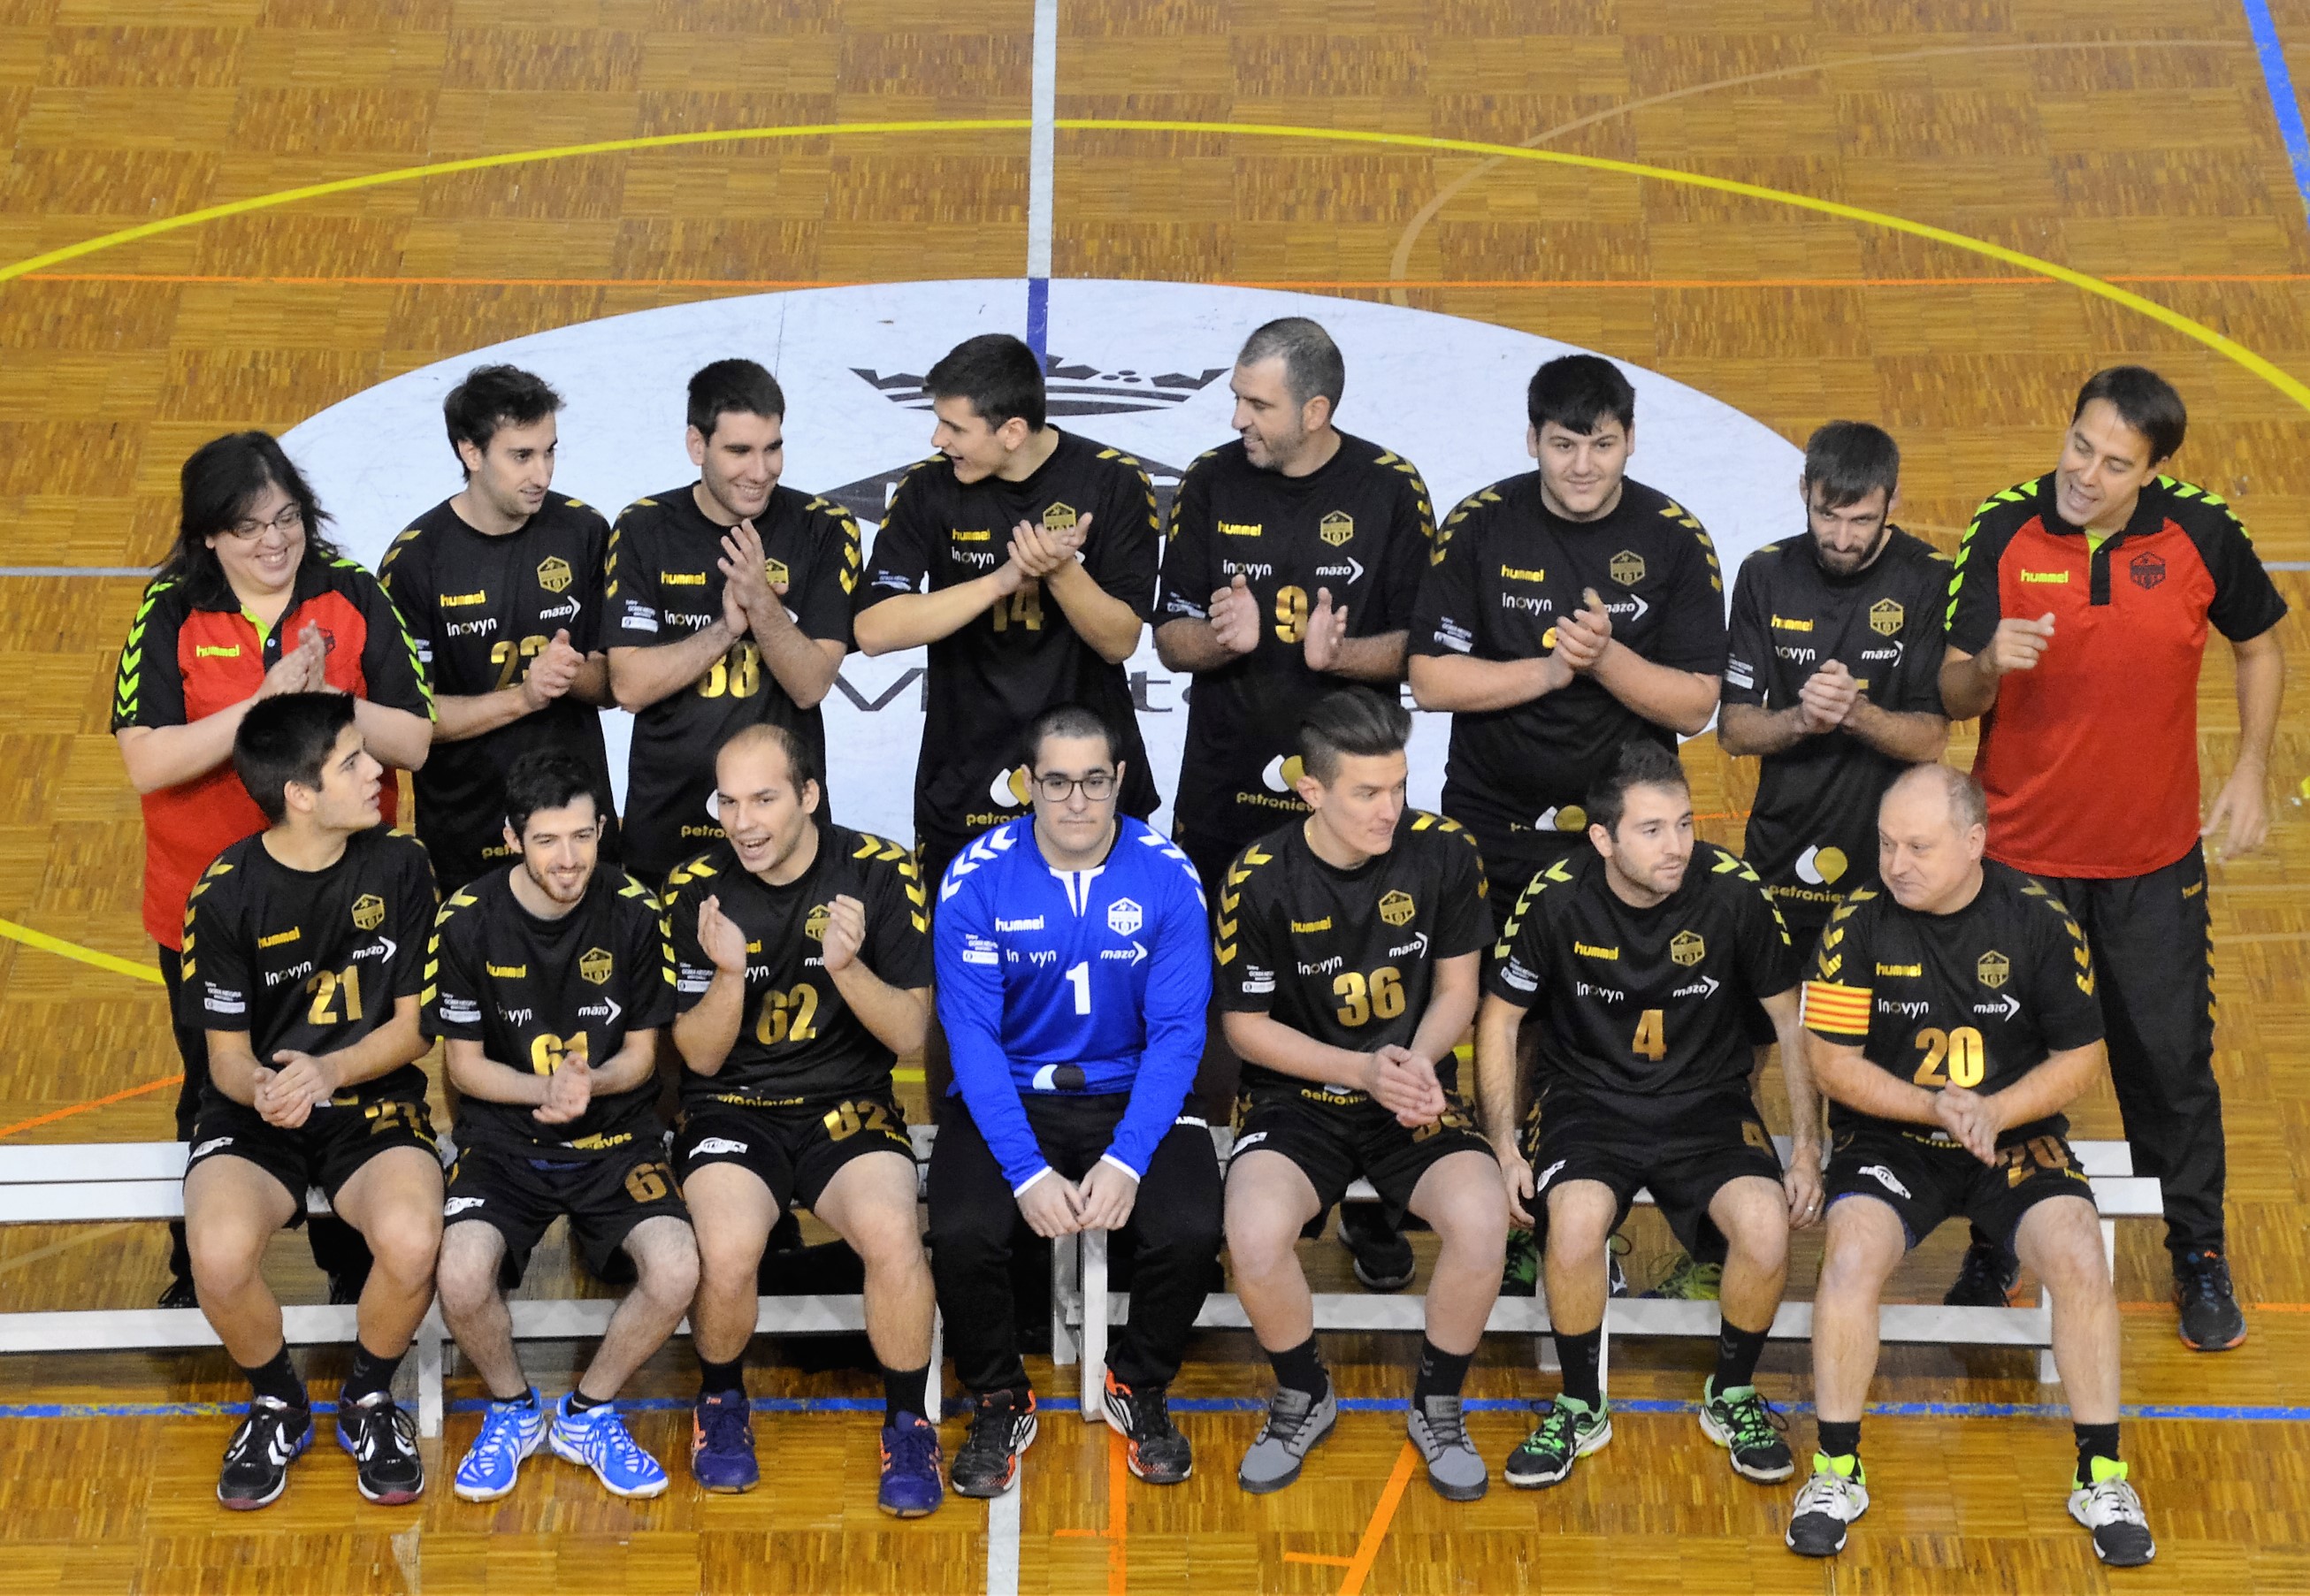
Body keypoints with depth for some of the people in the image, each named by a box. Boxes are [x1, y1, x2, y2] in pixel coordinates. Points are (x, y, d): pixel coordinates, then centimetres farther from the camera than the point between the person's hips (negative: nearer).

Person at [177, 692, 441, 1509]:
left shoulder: (399, 865, -5)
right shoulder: (226, 893, -10)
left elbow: (413, 1026, 0)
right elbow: (227, 1053, -3)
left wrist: (328, 1071, -20)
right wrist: (260, 1089, -28)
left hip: (374, 1103, 1)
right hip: (255, 1114, -1)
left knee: (412, 1242, -33)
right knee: (221, 1253, -33)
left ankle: (368, 1401, 1)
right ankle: (277, 1405, 1)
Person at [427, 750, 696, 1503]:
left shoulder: (634, 912, -7)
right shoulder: (467, 920, -9)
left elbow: (640, 1052, 2)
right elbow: (465, 1064, -1)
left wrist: (591, 1084, -21)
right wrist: (544, 1089, -21)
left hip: (615, 1136, 1)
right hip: (504, 1136, -1)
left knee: (677, 1270, -27)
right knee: (462, 1282, -29)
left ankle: (588, 1414, 3)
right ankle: (513, 1411, 6)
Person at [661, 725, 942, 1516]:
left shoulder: (881, 874, -4)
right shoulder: (695, 889, -3)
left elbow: (908, 1034, -3)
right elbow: (701, 1055, -2)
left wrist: (846, 966, -22)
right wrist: (729, 975, -22)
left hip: (848, 1106, 0)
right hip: (734, 1108, 0)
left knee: (892, 1235, -32)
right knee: (727, 1251, -31)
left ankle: (909, 1423, -6)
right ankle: (721, 1402, 2)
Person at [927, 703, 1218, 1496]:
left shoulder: (1167, 877, -8)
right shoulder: (977, 879, -10)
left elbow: (1176, 1032, -8)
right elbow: (972, 1035, -11)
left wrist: (1127, 1161, -21)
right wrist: (1026, 1173, -22)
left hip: (1134, 1094, 1)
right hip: (1008, 1096, 0)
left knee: (1191, 1230, -26)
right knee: (961, 1232, -28)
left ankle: (1139, 1387, 5)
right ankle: (999, 1402, 2)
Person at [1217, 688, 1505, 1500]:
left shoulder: (1444, 852, -7)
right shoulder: (1259, 881, -13)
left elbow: (1456, 989, 5)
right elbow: (1248, 1026, -3)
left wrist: (1417, 1061, -16)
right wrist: (1362, 1070, -16)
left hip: (1414, 1097, 1)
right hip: (1297, 1096, -1)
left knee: (1481, 1220, -30)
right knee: (1255, 1237, -32)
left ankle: (1438, 1406, -2)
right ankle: (1303, 1398, 0)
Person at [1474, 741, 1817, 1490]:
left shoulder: (1733, 891, -11)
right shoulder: (1556, 900, -12)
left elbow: (1791, 1020, 3)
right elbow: (1499, 1018, 3)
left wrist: (1807, 1148, -1)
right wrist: (1504, 1145, -7)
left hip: (1706, 1102, 1)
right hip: (1590, 1100, -1)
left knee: (1767, 1224, -28)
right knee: (1576, 1222, -33)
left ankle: (1732, 1397, 1)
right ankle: (1580, 1408, -6)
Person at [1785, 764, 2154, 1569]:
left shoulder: (2039, 919, -7)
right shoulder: (1859, 921, -9)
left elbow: (2081, 1057, -1)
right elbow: (1833, 1063, -5)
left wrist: (1993, 1112, -18)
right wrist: (1937, 1107, -18)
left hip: (2017, 1134, 0)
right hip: (1890, 1136, 0)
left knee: (2080, 1259, -24)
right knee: (1851, 1255, -28)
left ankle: (2101, 1476, -7)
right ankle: (1837, 1472, -12)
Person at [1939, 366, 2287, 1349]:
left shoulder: (2200, 533, -10)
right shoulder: (2002, 534, -11)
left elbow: (2260, 646, 8)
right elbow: (1952, 698, -9)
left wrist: (2251, 772, 0)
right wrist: (1988, 666, -32)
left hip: (2154, 859, 0)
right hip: (2019, 851, 0)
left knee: (2172, 1059, 8)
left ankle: (2200, 1257, 26)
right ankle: (1995, 1251, 28)